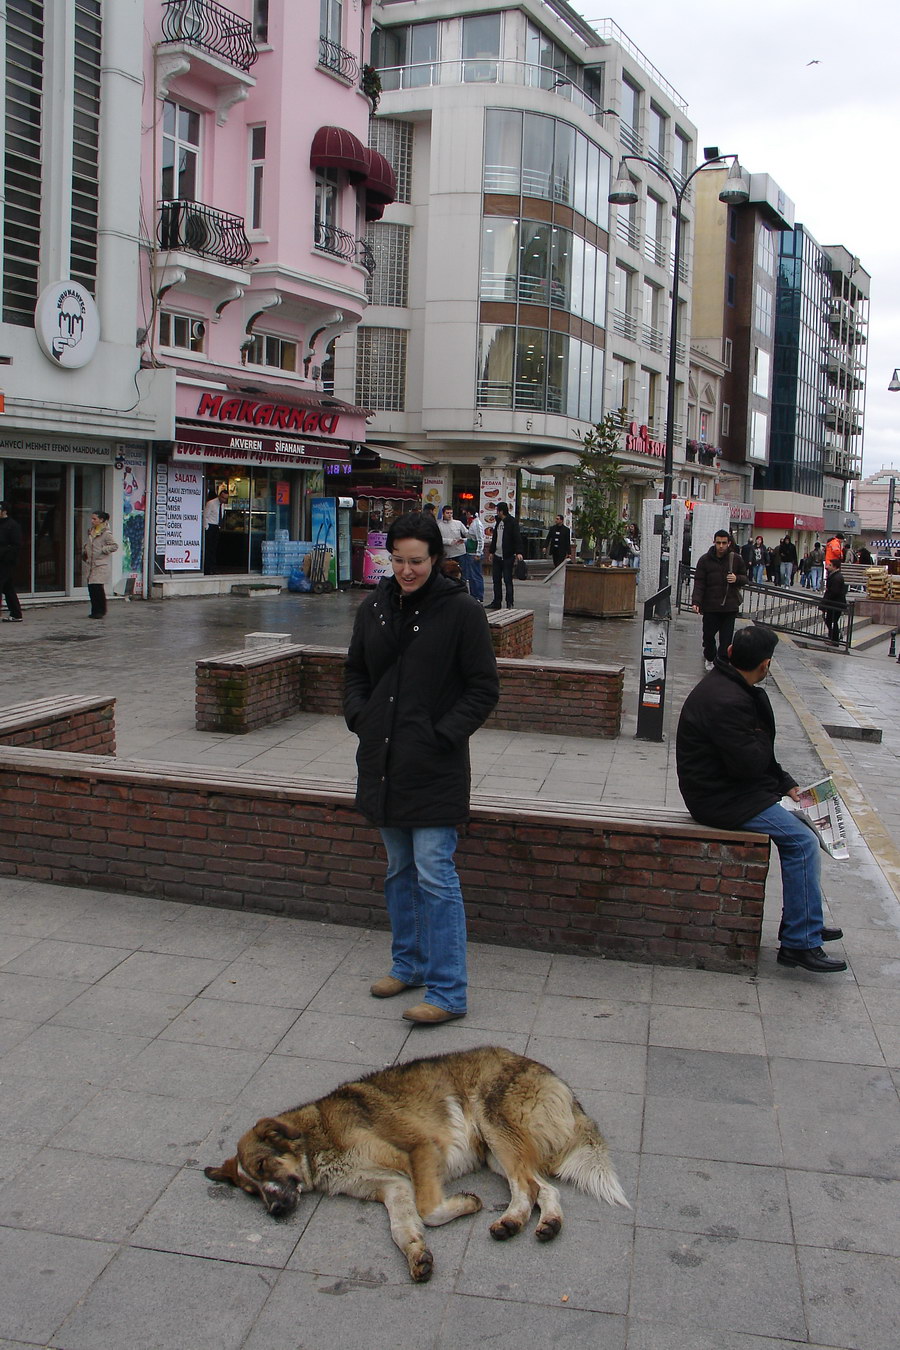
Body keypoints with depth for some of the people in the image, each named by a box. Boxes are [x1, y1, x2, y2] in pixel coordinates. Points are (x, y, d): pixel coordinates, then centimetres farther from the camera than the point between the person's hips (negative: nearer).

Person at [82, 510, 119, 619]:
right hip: (90, 564, 7)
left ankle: (101, 611, 2)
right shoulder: (91, 532, 15)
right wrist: (84, 552, 11)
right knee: (91, 587, 5)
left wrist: (102, 550, -14)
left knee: (98, 587, -10)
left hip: (101, 565, -7)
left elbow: (114, 546, -11)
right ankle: (95, 611, 14)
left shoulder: (106, 533, -9)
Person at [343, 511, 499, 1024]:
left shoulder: (461, 611, -10)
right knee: (399, 869, 17)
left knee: (434, 874, -7)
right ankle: (409, 964, 33)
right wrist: (360, 717, 3)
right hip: (384, 761, 6)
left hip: (435, 769, -6)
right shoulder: (376, 607, 6)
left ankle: (448, 992, 2)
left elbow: (484, 688, -7)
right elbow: (356, 671, 20)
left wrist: (443, 735, -15)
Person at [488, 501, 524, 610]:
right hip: (497, 556, 8)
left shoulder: (512, 521, -9)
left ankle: (509, 604, 1)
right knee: (496, 580, 10)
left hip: (508, 557, -8)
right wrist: (492, 552, 23)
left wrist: (519, 552, -25)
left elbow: (517, 537, -16)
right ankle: (497, 603, 18)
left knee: (508, 581, -4)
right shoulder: (497, 521, 15)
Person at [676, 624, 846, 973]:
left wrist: (786, 784, 9)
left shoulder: (727, 685, 9)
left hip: (730, 786, 11)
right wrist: (761, 740, -6)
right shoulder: (726, 702, -25)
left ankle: (806, 923, 21)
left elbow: (760, 757, 17)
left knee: (802, 823, 14)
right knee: (801, 840, -14)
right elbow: (749, 762, -26)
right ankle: (799, 942, -7)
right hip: (719, 798, -11)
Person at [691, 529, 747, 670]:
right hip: (710, 606, 0)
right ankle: (709, 657, 36)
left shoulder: (736, 559, 3)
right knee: (708, 635, 9)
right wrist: (696, 602, -16)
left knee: (726, 638, -2)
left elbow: (745, 578, 15)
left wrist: (737, 579, -9)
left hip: (730, 606, 0)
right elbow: (699, 583, -4)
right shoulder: (705, 560, -1)